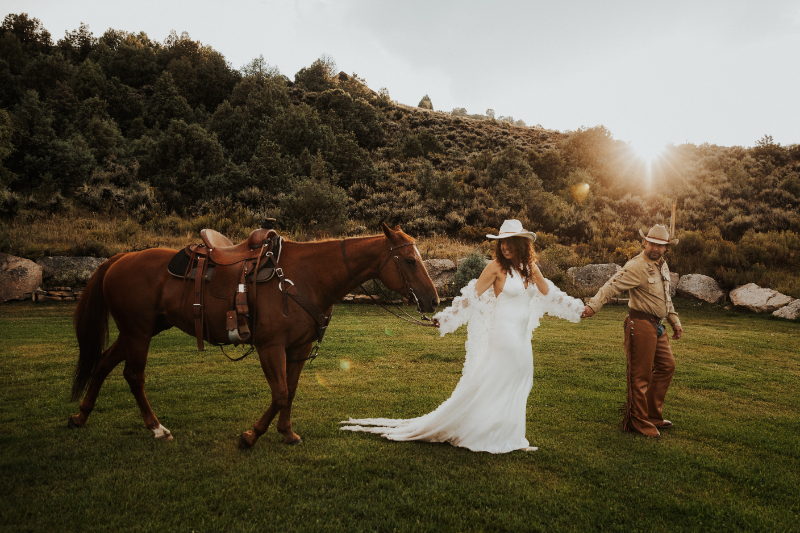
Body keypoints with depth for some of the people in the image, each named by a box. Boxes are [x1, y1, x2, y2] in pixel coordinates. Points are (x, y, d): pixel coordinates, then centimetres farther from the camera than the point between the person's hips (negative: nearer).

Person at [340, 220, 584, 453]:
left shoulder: (530, 267, 6)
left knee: (517, 387, 13)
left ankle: (510, 436, 25)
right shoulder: (497, 267, -10)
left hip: (523, 338, 6)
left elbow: (549, 293, 19)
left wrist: (578, 308, 26)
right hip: (503, 334, -6)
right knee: (492, 384, -4)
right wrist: (445, 317, -17)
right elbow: (472, 294, -12)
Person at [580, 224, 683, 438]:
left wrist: (675, 321, 26)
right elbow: (613, 285, -29)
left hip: (657, 327, 10)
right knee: (640, 375, -2)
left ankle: (653, 415, 31)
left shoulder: (663, 265, 14)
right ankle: (638, 422, 11)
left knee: (667, 366, 18)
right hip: (641, 325, -10)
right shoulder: (637, 266, -16)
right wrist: (592, 305, -42)